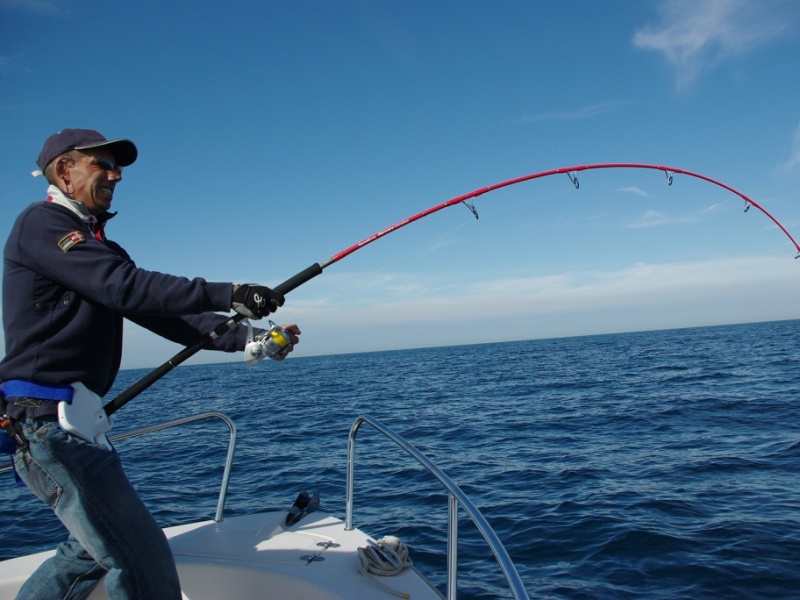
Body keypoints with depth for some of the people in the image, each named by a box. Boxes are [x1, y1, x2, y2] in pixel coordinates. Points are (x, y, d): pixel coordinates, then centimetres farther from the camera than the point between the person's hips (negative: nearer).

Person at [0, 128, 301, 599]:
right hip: (48, 416, -10)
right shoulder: (42, 224, -8)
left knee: (97, 545, 26)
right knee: (144, 562, -11)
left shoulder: (94, 244, 19)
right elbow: (126, 288, -24)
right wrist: (228, 295, -27)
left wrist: (245, 337, -3)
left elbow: (162, 314, 9)